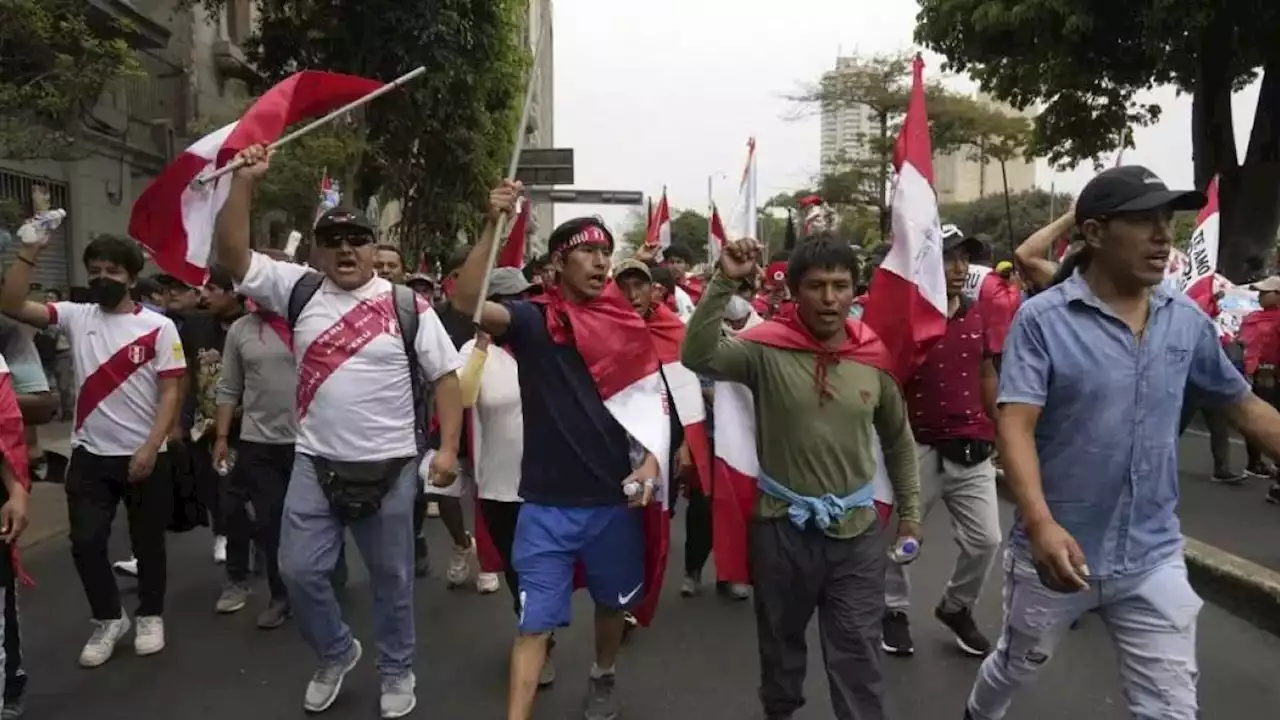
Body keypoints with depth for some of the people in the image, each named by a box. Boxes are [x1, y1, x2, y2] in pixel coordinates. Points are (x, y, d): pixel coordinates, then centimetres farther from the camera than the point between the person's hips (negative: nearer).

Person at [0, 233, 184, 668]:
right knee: (86, 542, 3)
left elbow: (171, 392, -8)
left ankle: (151, 616, 29)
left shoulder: (159, 327, -6)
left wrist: (151, 446, -16)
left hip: (146, 455, -2)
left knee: (148, 541, 10)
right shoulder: (75, 317, 3)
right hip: (90, 455, 3)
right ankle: (108, 619, 24)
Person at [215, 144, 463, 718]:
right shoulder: (299, 291, 3)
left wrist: (448, 447, -11)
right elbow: (232, 253, -3)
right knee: (299, 571, 6)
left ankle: (397, 673, 30)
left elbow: (445, 375, -3)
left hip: (389, 467, -2)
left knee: (391, 577, 10)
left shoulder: (407, 305, -3)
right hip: (316, 465, 2)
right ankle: (336, 653, 33)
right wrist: (243, 181, -12)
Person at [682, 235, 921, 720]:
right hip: (782, 525, 0)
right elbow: (697, 357, -29)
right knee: (781, 637, 22)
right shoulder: (768, 348, -12)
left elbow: (898, 440, 11)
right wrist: (725, 282, -33)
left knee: (858, 652, 7)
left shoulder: (876, 357, -3)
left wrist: (910, 510, 14)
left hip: (856, 529, 1)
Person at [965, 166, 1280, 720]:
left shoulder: (1188, 320, 0)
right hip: (1057, 547, -3)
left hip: (1154, 557, 3)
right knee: (1017, 668, 21)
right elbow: (1015, 426, -22)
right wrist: (1040, 523, -35)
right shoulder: (1041, 319, -15)